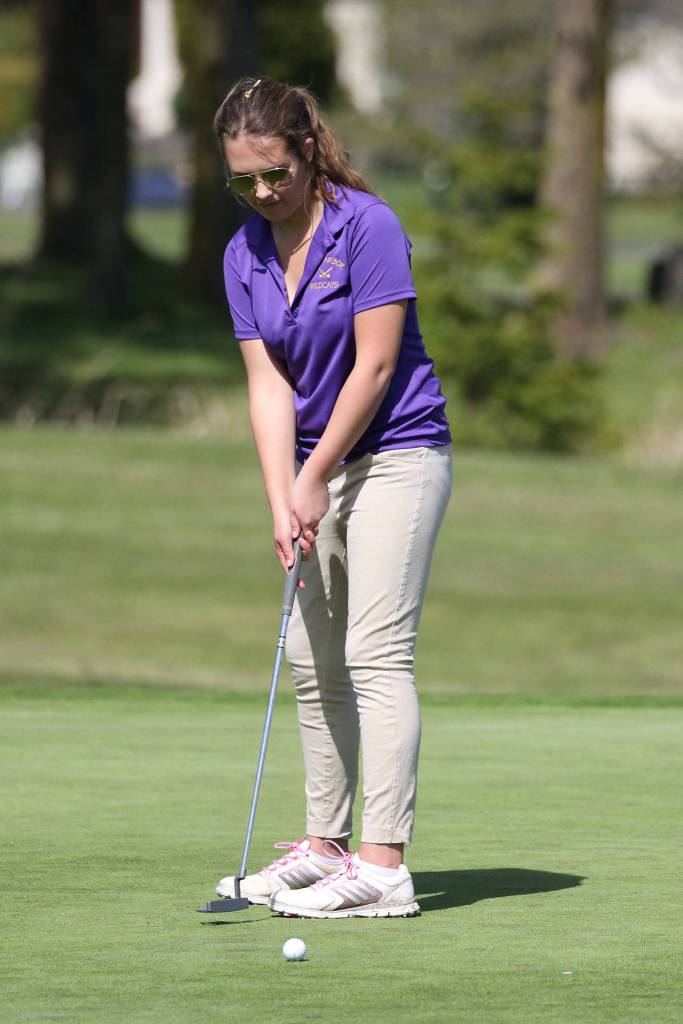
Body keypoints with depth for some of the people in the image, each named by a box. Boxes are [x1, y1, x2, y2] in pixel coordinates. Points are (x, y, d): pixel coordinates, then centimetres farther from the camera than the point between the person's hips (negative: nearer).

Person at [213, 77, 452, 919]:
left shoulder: (368, 226, -15)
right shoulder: (244, 255, 4)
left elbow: (374, 366, -16)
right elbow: (268, 384, -1)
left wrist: (315, 480, -12)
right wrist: (282, 501, -12)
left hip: (396, 454, -7)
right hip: (319, 468, 7)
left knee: (377, 656, -14)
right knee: (312, 660, 9)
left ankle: (383, 867, -19)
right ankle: (326, 846, 18)